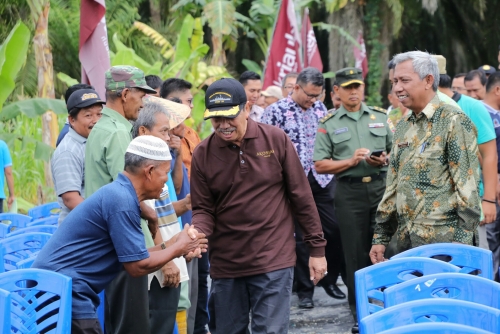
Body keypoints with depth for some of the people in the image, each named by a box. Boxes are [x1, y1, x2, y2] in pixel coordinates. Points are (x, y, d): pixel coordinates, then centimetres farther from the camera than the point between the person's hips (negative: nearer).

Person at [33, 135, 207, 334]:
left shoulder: (120, 193, 14)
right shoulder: (122, 200, -17)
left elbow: (133, 256, 17)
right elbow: (137, 266, -15)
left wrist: (172, 245, 11)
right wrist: (178, 249, -1)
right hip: (62, 290, -10)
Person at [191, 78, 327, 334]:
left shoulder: (276, 140, -5)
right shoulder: (203, 154, -1)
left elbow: (301, 197, 0)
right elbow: (203, 209, 3)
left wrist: (317, 248, 2)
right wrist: (197, 233, -20)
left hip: (273, 263, -3)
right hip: (225, 265, 3)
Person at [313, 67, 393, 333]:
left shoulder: (381, 116, 10)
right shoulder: (328, 124, 5)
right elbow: (320, 165, 0)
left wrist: (385, 159, -8)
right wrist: (350, 162, -13)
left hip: (381, 186, 1)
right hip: (349, 190, -1)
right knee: (356, 253, 3)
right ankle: (359, 313, 10)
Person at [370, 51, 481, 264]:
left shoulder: (454, 121, -8)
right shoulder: (404, 127, 16)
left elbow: (467, 186, -13)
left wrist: (462, 243, -17)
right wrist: (380, 237, 15)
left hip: (442, 243, -7)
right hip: (407, 240, 7)